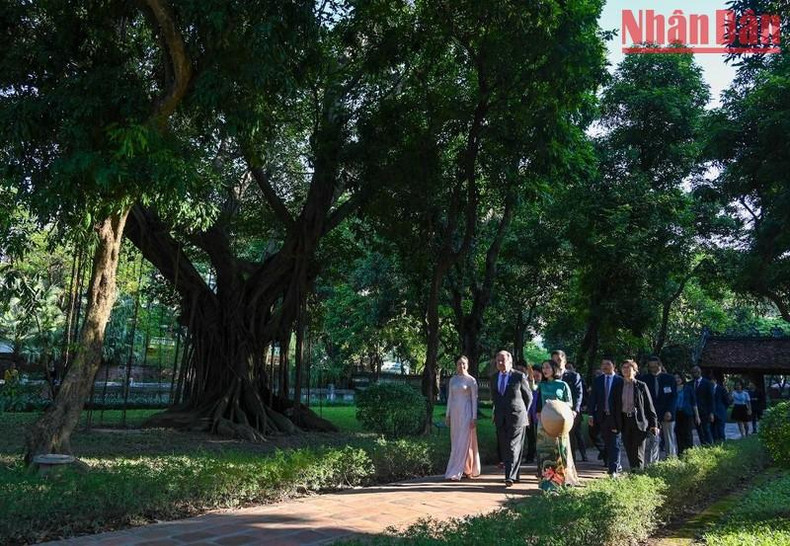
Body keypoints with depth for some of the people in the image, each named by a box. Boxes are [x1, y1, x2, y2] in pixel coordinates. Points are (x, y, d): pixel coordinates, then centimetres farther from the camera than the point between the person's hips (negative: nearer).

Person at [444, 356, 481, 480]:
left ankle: (455, 473, -8)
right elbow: (450, 398, 13)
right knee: (455, 442, 7)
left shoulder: (471, 380, -4)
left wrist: (474, 417, -10)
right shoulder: (452, 380, 10)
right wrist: (447, 414, 9)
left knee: (464, 442, -7)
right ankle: (466, 469, 18)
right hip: (455, 413, 6)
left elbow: (474, 400, -5)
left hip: (466, 412, -5)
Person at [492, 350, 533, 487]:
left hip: (516, 417, -5)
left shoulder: (519, 376, -5)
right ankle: (515, 474, 16)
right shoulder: (495, 378, 10)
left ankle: (510, 476, -12)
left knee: (513, 447, -10)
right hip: (500, 419, 5)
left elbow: (529, 397, 5)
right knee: (504, 448, 6)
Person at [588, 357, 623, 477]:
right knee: (607, 444, 12)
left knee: (614, 444, -3)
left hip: (615, 417, -4)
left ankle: (613, 469, 0)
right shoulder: (597, 381, 8)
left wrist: (620, 417, -9)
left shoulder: (620, 381, -3)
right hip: (602, 417, 4)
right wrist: (591, 415, 0)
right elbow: (593, 399, 7)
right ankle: (616, 466, 26)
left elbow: (622, 399, -5)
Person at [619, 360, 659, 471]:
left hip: (639, 422, -3)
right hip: (625, 422, 3)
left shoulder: (641, 385, 0)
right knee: (629, 453, 7)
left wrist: (654, 423, -5)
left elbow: (649, 405, 0)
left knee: (638, 453, -5)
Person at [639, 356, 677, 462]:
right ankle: (651, 464, -4)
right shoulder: (644, 379, 4)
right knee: (652, 441, -5)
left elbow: (674, 396, 2)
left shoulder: (669, 379, 4)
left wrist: (669, 411, -10)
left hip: (667, 415, 1)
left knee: (670, 441, 7)